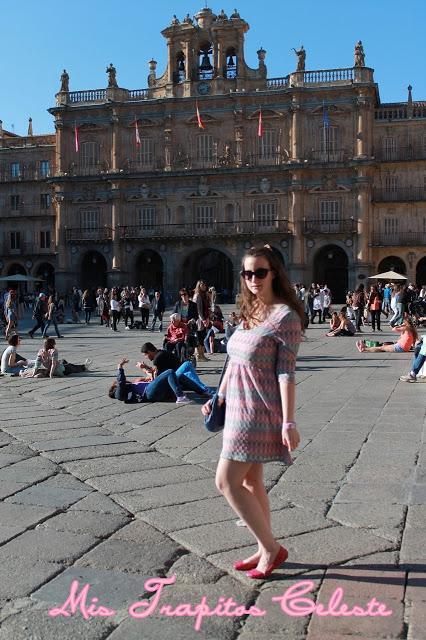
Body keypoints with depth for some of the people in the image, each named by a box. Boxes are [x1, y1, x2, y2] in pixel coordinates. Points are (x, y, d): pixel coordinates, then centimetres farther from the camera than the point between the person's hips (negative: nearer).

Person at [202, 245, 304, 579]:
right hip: (239, 408, 9)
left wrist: (289, 422, -19)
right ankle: (265, 551, 27)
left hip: (258, 412, -9)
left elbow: (286, 372, -18)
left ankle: (271, 548, 7)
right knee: (251, 481, 14)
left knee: (227, 481, -6)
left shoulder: (285, 316, -14)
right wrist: (218, 398, 20)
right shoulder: (251, 313, 11)